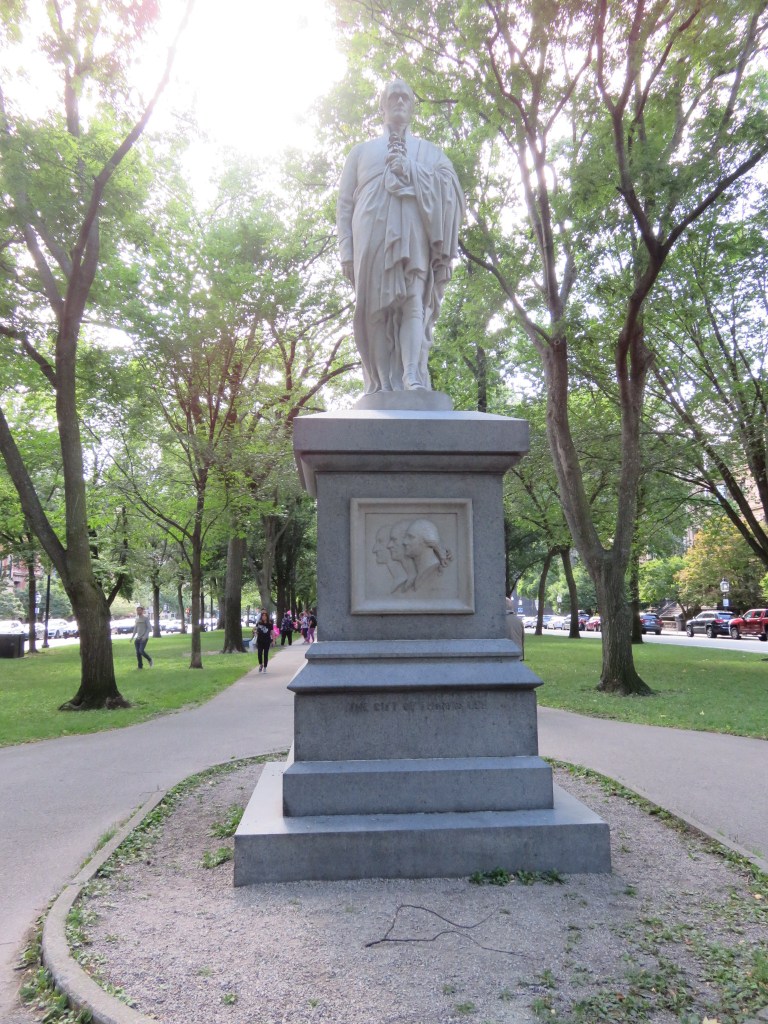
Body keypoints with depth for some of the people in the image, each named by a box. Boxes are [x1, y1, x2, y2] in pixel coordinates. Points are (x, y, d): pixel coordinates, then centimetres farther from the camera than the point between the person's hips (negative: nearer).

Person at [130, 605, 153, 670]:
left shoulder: (146, 618, -5)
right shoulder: (137, 619, 14)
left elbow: (148, 628, -9)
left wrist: (145, 636, -20)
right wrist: (132, 636, 10)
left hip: (144, 638, -6)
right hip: (137, 638, 6)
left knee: (141, 650, -19)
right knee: (138, 652, 0)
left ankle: (150, 660, 2)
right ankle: (140, 666, 6)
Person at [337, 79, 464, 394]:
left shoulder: (428, 151, 26)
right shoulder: (362, 151, 25)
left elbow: (450, 187, 11)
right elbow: (345, 202, 15)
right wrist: (347, 250, 3)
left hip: (414, 237, 0)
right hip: (372, 238, 0)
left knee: (414, 302, -18)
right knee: (376, 310, -10)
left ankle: (413, 378, -31)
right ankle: (384, 387, -13)